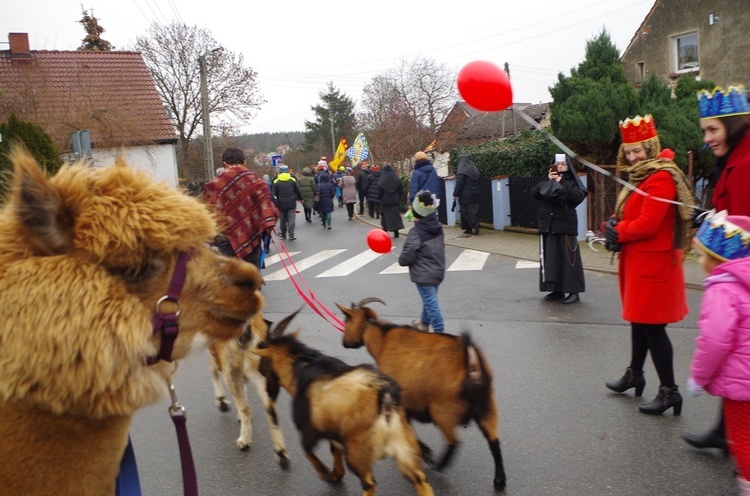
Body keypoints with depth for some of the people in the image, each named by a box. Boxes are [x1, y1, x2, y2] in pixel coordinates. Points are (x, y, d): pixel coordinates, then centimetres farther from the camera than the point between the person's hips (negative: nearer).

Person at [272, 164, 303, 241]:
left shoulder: (276, 182, -1)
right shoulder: (292, 180, 0)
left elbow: (274, 194, -1)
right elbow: (298, 191, 6)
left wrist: (275, 204, 7)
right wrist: (300, 198, 22)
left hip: (281, 203, 1)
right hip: (291, 203, -1)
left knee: (283, 219, 13)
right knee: (291, 219, 0)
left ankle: (283, 235, 22)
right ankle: (291, 235, -4)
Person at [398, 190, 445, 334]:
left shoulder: (416, 233, -22)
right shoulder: (437, 227, 2)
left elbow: (406, 258, -20)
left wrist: (401, 260, 1)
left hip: (424, 275, -8)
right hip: (438, 271, 9)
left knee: (431, 303, 0)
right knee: (429, 300, 24)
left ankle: (440, 331, 4)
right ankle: (424, 323, 43)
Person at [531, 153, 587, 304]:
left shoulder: (572, 182, 1)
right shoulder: (548, 181, 14)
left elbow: (578, 197, -15)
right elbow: (534, 193, 1)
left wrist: (561, 185, -15)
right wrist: (548, 182, -9)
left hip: (566, 226, -5)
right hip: (547, 226, 5)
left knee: (568, 258, -4)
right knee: (550, 258, 6)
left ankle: (574, 291, 1)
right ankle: (557, 290, 15)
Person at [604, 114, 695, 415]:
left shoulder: (660, 178, -17)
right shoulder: (640, 177, 14)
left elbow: (647, 224, -24)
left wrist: (618, 232, -9)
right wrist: (615, 227, -3)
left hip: (653, 264, -10)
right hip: (638, 261, 10)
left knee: (652, 326, -4)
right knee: (639, 321, 20)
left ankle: (669, 391, 6)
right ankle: (634, 374, 34)